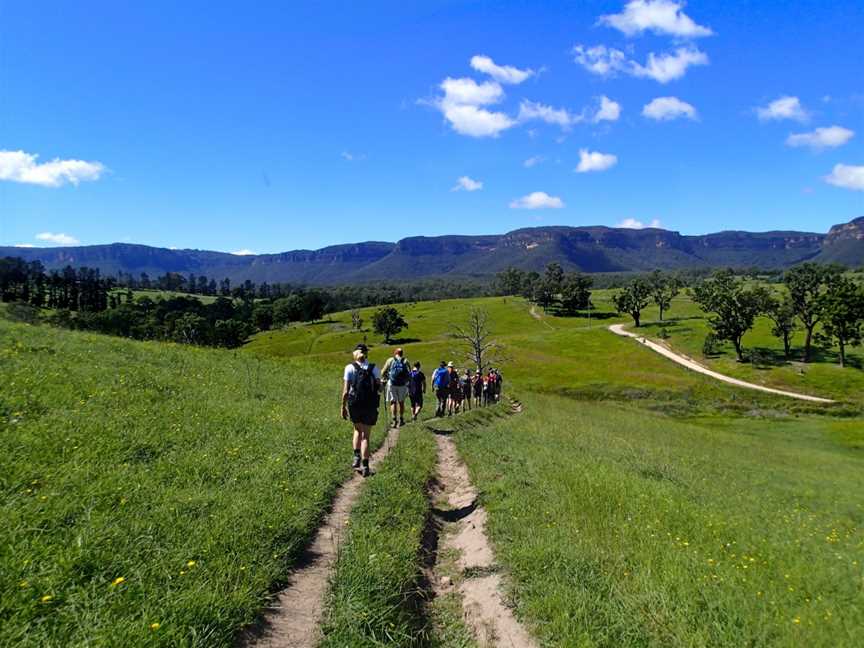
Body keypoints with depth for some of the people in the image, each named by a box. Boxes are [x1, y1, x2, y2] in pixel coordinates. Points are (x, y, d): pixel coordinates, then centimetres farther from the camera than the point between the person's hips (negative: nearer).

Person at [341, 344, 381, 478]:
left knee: (358, 430, 25)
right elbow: (379, 388, 2)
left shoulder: (350, 367, -3)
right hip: (371, 406, 0)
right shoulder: (374, 369, 2)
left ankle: (357, 457, 12)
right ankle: (365, 466, 2)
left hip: (354, 404, 0)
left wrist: (343, 407, 1)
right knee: (366, 435, 8)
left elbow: (346, 390, -7)